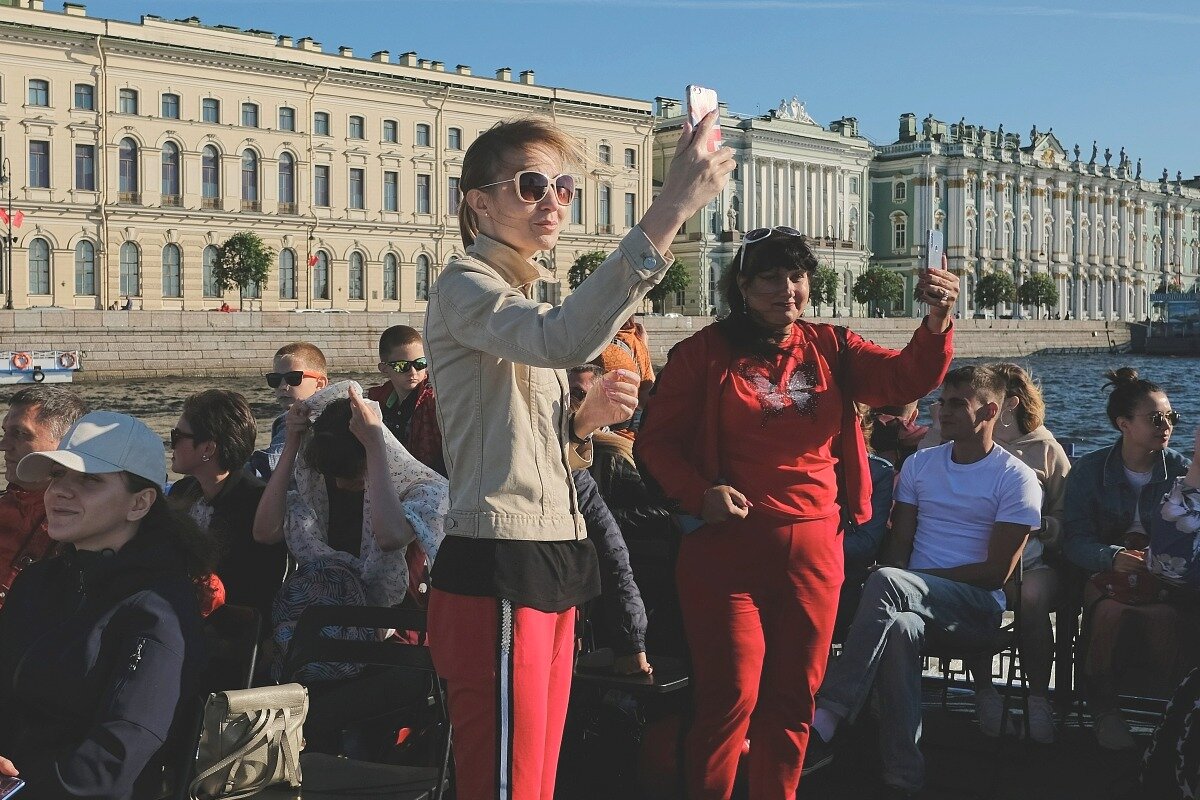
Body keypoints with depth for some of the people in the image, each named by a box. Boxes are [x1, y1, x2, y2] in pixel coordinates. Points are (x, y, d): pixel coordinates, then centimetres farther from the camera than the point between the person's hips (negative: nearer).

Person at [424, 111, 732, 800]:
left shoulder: (524, 301, 20)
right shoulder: (466, 288, -10)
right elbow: (565, 340, -34)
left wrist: (589, 418, 2)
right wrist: (670, 208, -39)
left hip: (549, 568, 9)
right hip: (499, 571, -9)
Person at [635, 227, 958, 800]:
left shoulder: (830, 348, 10)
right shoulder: (705, 353, -1)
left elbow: (906, 379, -2)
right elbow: (656, 440, -2)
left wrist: (937, 322, -20)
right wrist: (701, 493, -19)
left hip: (814, 548, 4)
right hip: (727, 545, -4)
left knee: (794, 697, 13)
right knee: (732, 695, -3)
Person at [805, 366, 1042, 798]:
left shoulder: (1017, 479, 1)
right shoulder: (918, 464, 17)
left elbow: (996, 571, -5)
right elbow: (898, 543, 13)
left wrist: (909, 578, -9)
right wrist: (898, 582, -11)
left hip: (978, 607, -4)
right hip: (911, 600, 4)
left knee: (886, 582, -36)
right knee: (898, 627, -37)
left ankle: (824, 721, -42)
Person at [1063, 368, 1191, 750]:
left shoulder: (1181, 471, 6)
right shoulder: (1089, 470, 3)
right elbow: (1075, 538, -5)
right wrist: (1113, 558, -25)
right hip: (1103, 573, 0)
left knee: (1163, 615, -35)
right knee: (1112, 611, -35)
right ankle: (1104, 711, -18)